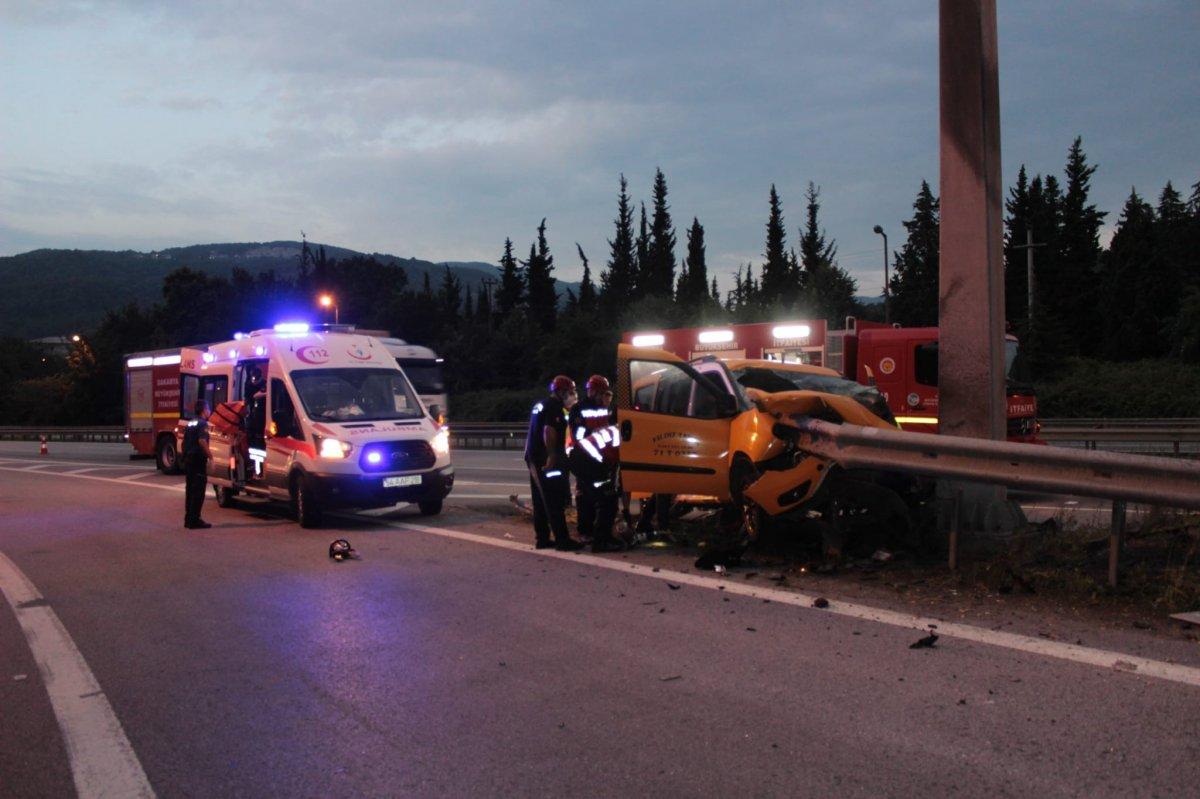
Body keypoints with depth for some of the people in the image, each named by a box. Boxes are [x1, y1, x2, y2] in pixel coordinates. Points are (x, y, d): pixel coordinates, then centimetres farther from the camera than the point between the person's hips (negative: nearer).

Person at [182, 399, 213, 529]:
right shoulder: (202, 424, -11)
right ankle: (194, 520, -8)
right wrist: (209, 454, -18)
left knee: (190, 490, 14)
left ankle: (188, 519, 18)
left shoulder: (190, 424, 16)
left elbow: (185, 442, 18)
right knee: (198, 491, -7)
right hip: (198, 460, -9)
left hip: (188, 459, 9)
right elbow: (202, 441, -24)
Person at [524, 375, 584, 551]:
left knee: (541, 502, 12)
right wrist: (552, 457, -25)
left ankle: (542, 538, 15)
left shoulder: (540, 405, 19)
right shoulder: (555, 407, -12)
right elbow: (549, 432, -22)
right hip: (547, 461, -10)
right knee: (555, 502, -10)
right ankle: (562, 540, -10)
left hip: (534, 458, 10)